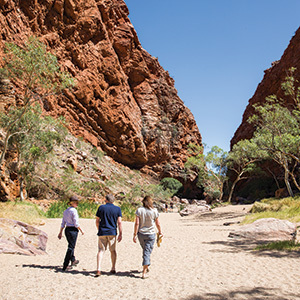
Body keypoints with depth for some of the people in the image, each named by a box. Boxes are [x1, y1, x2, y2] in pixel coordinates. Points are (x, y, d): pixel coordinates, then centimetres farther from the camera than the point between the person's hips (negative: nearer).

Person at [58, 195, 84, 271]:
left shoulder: (66, 211, 9)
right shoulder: (74, 210, -15)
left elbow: (63, 223, 12)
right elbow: (76, 223, -16)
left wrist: (60, 232, 17)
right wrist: (81, 230, -5)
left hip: (67, 230, 8)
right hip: (73, 230, -8)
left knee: (71, 245, 24)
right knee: (71, 247, -2)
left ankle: (73, 261, 43)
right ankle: (65, 266, 0)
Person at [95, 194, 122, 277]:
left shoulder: (101, 207, 2)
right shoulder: (117, 209, 2)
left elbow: (97, 221, 5)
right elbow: (119, 222, -3)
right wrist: (120, 234, 1)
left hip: (102, 232, 0)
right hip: (112, 232, 0)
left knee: (101, 250, 2)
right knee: (113, 250, 14)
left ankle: (98, 270, -9)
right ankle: (113, 269, 19)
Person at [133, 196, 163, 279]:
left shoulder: (139, 210, -6)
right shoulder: (154, 211, -6)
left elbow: (137, 223, -9)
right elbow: (157, 223, 1)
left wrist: (135, 234, -5)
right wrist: (160, 232, 17)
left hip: (141, 234, 2)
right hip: (151, 234, -2)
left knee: (145, 250, 21)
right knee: (147, 252, 0)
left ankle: (146, 267, 34)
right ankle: (144, 272, -7)